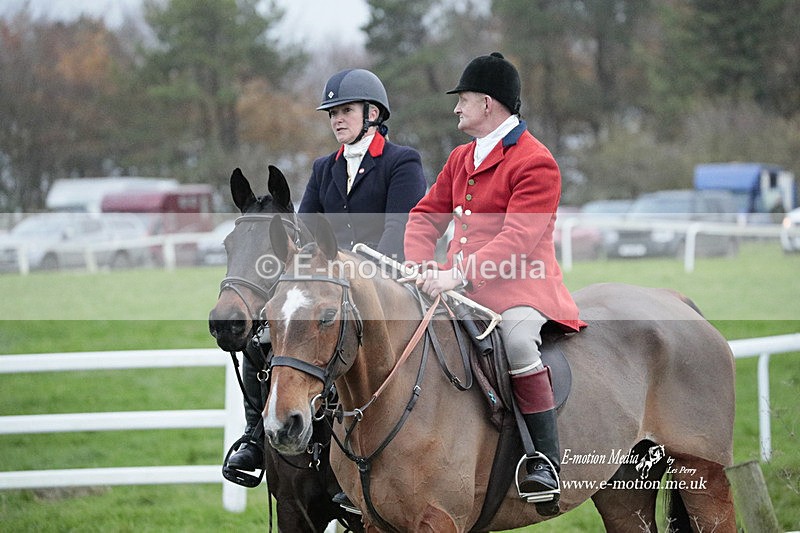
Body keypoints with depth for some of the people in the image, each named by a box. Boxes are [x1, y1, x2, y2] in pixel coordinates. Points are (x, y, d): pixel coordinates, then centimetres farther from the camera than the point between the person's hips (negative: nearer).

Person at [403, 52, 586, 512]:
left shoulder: (536, 163, -9)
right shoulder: (461, 158, 18)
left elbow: (517, 238, -20)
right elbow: (427, 216, 18)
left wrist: (459, 274, -31)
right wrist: (421, 266, -4)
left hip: (519, 284, -8)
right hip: (461, 285, 8)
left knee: (517, 339, -37)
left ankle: (547, 460, -28)